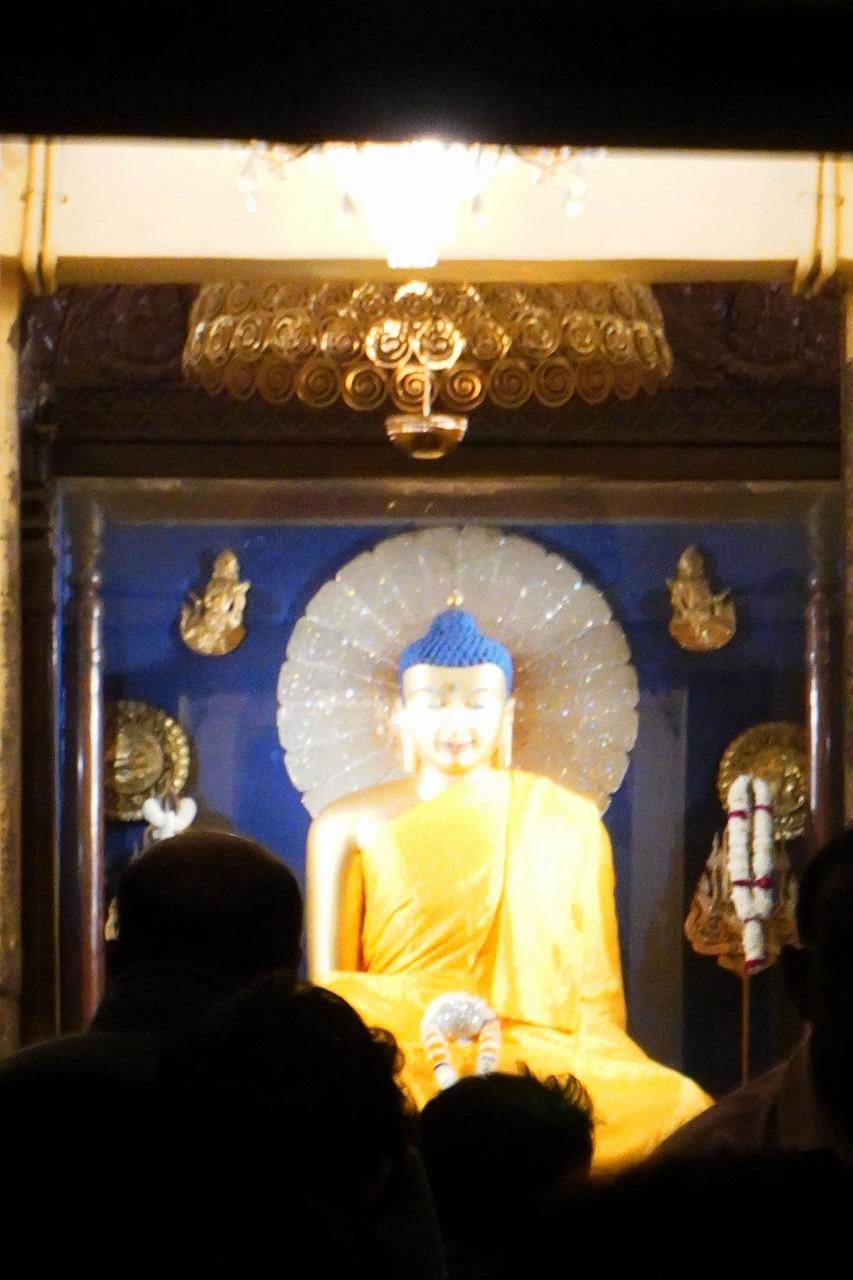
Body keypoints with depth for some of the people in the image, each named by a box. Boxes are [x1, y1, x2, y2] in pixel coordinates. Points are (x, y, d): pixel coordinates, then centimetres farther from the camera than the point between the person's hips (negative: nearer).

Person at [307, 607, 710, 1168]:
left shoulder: (568, 822, 13)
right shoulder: (350, 826, 10)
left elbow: (596, 983, 12)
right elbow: (329, 982, 7)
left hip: (538, 1050, 1)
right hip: (400, 1053, -1)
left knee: (678, 1111, -30)